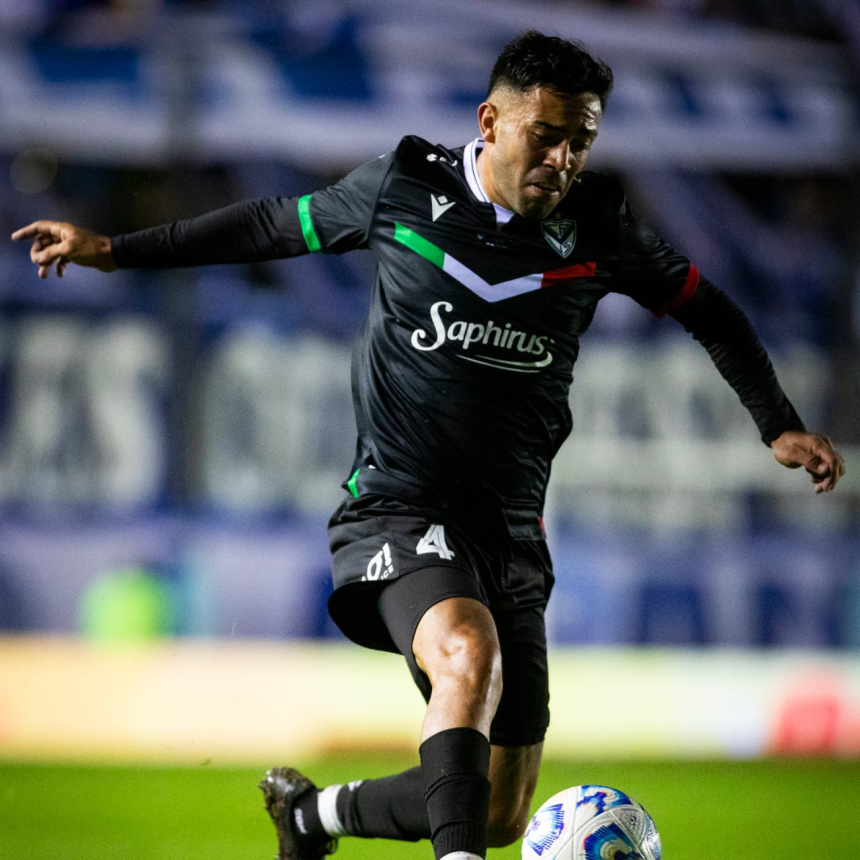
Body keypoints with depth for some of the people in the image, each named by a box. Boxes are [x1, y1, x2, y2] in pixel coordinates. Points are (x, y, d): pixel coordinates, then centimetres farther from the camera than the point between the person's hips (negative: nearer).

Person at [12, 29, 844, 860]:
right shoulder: (406, 185, -2)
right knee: (470, 655, -38)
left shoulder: (596, 225, 2)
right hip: (400, 511, -4)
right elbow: (280, 225, 14)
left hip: (509, 534, 4)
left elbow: (702, 306, 18)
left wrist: (778, 426, 11)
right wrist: (116, 251, 16)